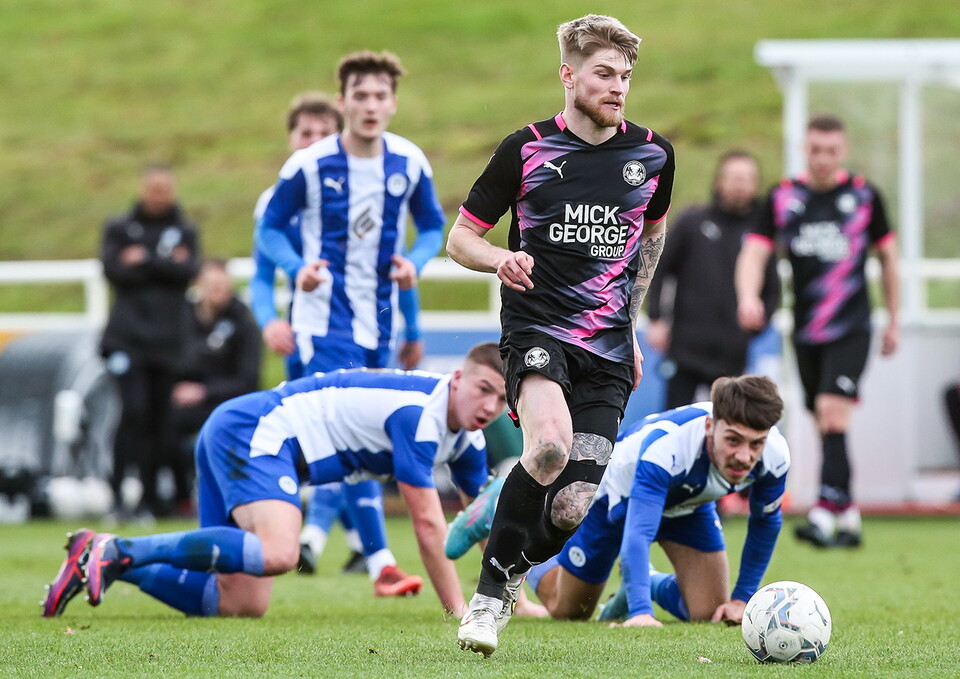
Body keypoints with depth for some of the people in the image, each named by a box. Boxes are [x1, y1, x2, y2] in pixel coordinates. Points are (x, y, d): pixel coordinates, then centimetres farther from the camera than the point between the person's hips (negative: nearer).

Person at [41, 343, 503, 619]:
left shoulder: (465, 434, 8)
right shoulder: (420, 414, -21)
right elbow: (427, 525, -20)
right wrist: (458, 611, -15)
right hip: (253, 428, -10)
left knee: (243, 605, 1)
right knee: (277, 553, -35)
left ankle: (98, 559, 5)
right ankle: (121, 551, -25)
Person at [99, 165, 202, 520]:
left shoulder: (185, 231, 14)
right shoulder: (119, 228, 12)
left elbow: (189, 269, -3)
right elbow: (113, 270, -4)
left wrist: (145, 261, -7)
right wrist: (165, 266, -4)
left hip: (167, 337, 2)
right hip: (127, 333, -2)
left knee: (159, 418, 0)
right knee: (133, 408, -18)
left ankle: (149, 499, 6)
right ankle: (116, 492, -14)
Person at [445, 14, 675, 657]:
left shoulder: (653, 155, 8)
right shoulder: (526, 149, -1)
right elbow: (461, 238, 5)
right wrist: (499, 258, -17)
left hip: (608, 348, 3)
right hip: (538, 329, -3)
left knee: (572, 508, -9)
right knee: (550, 447, -32)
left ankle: (513, 569, 25)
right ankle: (490, 592, -15)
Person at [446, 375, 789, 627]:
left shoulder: (774, 454, -33)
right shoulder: (667, 446, -49)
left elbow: (766, 521, -10)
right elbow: (637, 533, -53)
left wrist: (742, 598, -11)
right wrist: (640, 613, -65)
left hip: (688, 504, 4)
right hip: (614, 493, -4)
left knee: (710, 613, -12)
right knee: (568, 611, 15)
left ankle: (651, 586, 20)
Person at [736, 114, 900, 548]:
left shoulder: (864, 195, 1)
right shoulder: (783, 198, 4)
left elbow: (887, 256, 11)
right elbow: (754, 252, -2)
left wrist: (894, 320, 12)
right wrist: (748, 296, -22)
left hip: (851, 329, -3)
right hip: (805, 331, 3)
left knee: (832, 412, -19)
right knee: (825, 428, 7)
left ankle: (826, 514, -26)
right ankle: (850, 518, 17)